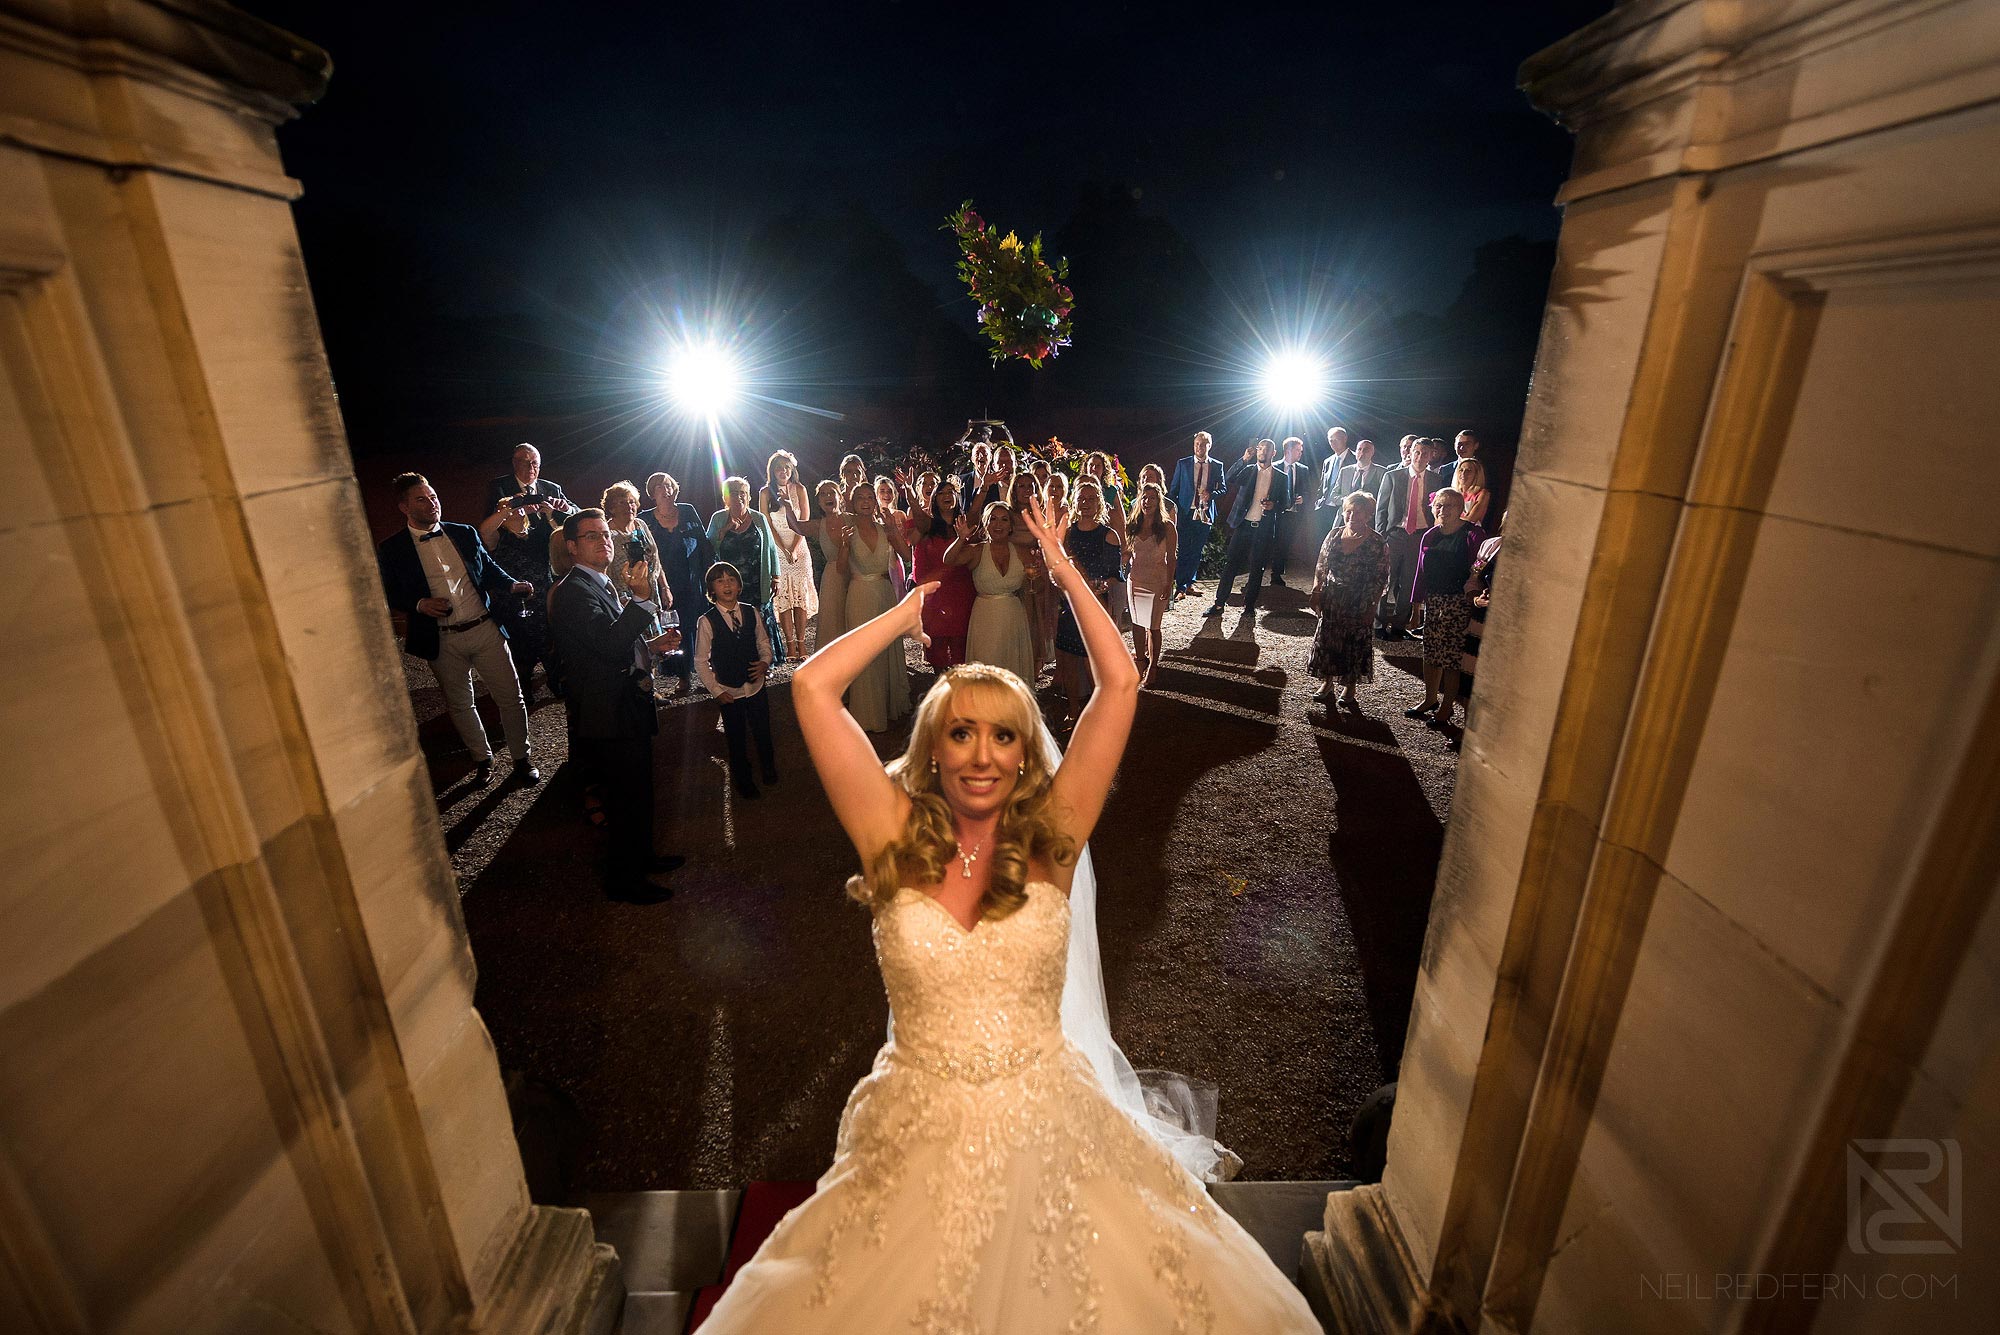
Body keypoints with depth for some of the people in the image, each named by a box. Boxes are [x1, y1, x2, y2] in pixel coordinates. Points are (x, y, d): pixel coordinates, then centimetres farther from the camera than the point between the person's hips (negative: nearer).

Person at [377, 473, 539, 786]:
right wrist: (419, 604, -14)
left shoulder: (465, 533, 7)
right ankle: (482, 759, 31)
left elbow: (489, 569, 15)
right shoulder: (392, 548, -1)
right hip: (443, 641, -1)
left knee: (510, 696, 3)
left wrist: (512, 584, -5)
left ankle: (521, 757, 20)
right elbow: (389, 594, 4)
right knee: (460, 704, 12)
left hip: (485, 628, 1)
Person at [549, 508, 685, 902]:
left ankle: (641, 856, 41)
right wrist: (640, 599, -36)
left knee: (637, 791, 23)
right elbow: (608, 643, -33)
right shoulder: (575, 591, -19)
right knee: (627, 798, 2)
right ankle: (623, 880, 19)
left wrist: (652, 644, 9)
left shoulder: (602, 585, 13)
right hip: (612, 716, -10)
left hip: (628, 708, 10)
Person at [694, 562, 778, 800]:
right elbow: (700, 661, -8)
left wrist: (765, 662, -10)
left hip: (756, 686, 2)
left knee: (763, 733, 15)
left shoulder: (751, 614, -5)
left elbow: (764, 641, 9)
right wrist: (716, 690, -10)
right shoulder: (707, 622, -14)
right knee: (737, 740, 12)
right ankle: (743, 781, 33)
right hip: (729, 692, -2)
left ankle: (768, 768, 42)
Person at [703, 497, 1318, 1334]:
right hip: (919, 1139, 0)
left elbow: (1119, 684, -12)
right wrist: (908, 613, -1)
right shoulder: (895, 839, -8)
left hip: (1047, 1131, 0)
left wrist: (1063, 568, -3)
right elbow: (812, 688, -13)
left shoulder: (1049, 841, -8)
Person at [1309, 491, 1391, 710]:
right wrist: (1316, 591, 2)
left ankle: (1349, 688, 20)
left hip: (1358, 604, -4)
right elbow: (1321, 567, 9)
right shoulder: (1334, 536, 2)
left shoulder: (1377, 543, -10)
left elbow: (1381, 579, -9)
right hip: (1331, 600, 4)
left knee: (1355, 643, 5)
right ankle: (1327, 683, 25)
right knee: (1327, 639, 9)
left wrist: (1371, 606, -12)